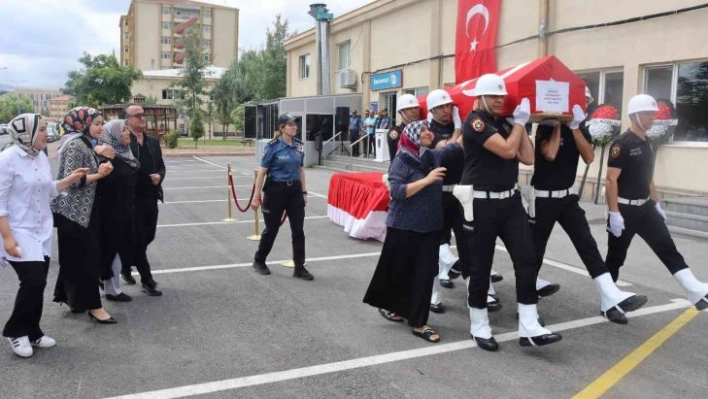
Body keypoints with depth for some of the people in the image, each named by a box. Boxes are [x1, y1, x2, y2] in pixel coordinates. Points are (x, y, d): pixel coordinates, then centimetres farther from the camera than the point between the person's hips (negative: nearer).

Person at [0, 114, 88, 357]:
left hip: (42, 231, 7)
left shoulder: (41, 157, 6)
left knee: (38, 282, 9)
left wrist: (70, 179, 2)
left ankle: (32, 332, 23)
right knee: (34, 280, -13)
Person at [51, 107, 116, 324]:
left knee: (76, 257, 16)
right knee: (85, 258, -5)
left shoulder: (84, 143, 14)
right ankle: (93, 305, 0)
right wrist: (99, 175, -17)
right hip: (74, 211, -10)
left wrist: (100, 170, 0)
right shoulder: (75, 145, -16)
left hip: (82, 209, 10)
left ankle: (75, 298, 26)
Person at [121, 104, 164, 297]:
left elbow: (161, 166, 15)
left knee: (148, 236, 16)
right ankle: (147, 280, 13)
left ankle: (126, 265, 39)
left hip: (151, 197, 7)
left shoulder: (153, 141, 11)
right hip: (132, 199, -7)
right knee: (138, 240, 3)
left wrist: (159, 177, -4)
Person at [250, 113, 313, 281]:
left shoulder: (299, 145, 5)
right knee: (272, 228, 8)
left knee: (298, 230, 2)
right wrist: (256, 196, -11)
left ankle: (299, 268, 11)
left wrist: (304, 191, 11)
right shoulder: (273, 146, -11)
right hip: (276, 190, -5)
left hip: (295, 190, 5)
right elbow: (262, 171, -10)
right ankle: (259, 260, 30)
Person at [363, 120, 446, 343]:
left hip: (430, 226, 5)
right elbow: (397, 191, -20)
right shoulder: (403, 159, -10)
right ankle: (386, 304, 36)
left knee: (425, 274, 3)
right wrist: (426, 180, -24)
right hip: (404, 226, -4)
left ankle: (418, 323, 12)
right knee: (398, 271, 11)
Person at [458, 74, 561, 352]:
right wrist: (520, 122, -8)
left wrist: (521, 124, 3)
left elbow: (527, 158, 6)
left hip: (510, 200, 7)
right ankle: (479, 327, 19)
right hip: (482, 204, -7)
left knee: (527, 259, -1)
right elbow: (507, 150, -21)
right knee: (480, 266, 3)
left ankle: (529, 328, 4)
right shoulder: (475, 122, -11)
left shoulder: (504, 124, 13)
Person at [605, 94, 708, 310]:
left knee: (667, 248, 1)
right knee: (616, 257, 3)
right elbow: (611, 179, -20)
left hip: (645, 207, 8)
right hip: (624, 209, -8)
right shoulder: (622, 144, -15)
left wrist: (657, 203, 19)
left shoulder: (647, 143, 11)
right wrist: (614, 213, -24)